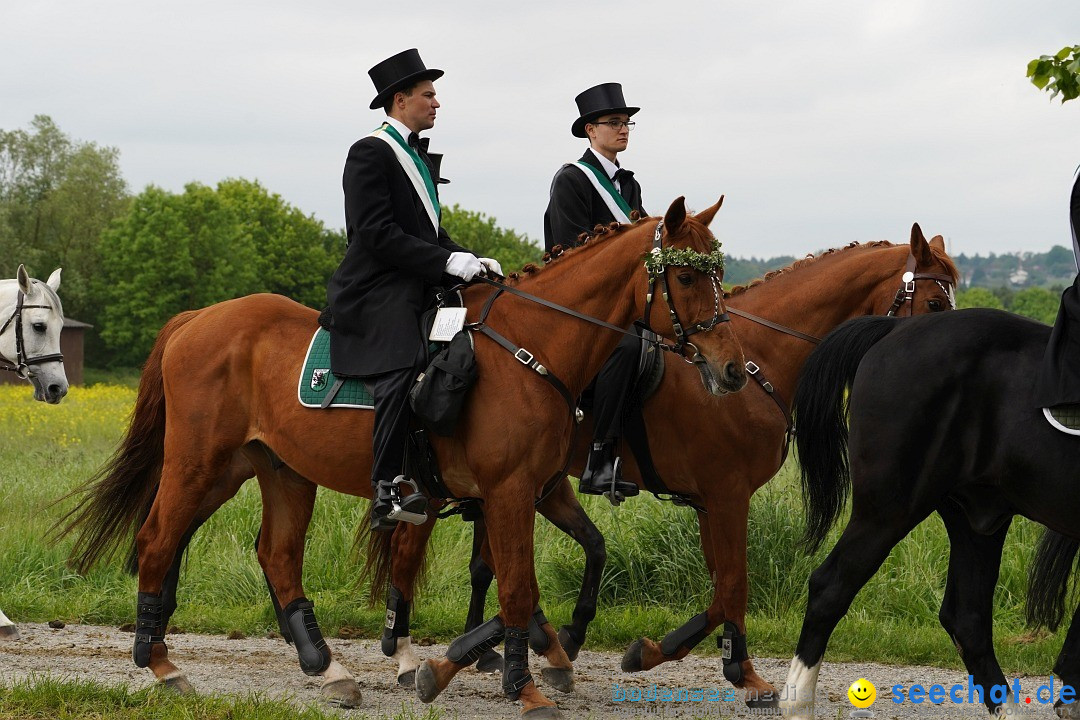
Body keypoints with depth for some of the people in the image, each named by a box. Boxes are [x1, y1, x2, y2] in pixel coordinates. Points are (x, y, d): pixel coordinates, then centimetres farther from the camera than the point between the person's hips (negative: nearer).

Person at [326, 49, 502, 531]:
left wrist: (470, 260, 7)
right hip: (377, 289, -10)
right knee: (402, 365, -31)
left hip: (421, 288, 10)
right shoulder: (369, 153, -7)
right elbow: (378, 234, -16)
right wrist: (447, 261, -19)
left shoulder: (420, 157, 23)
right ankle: (388, 489, -35)